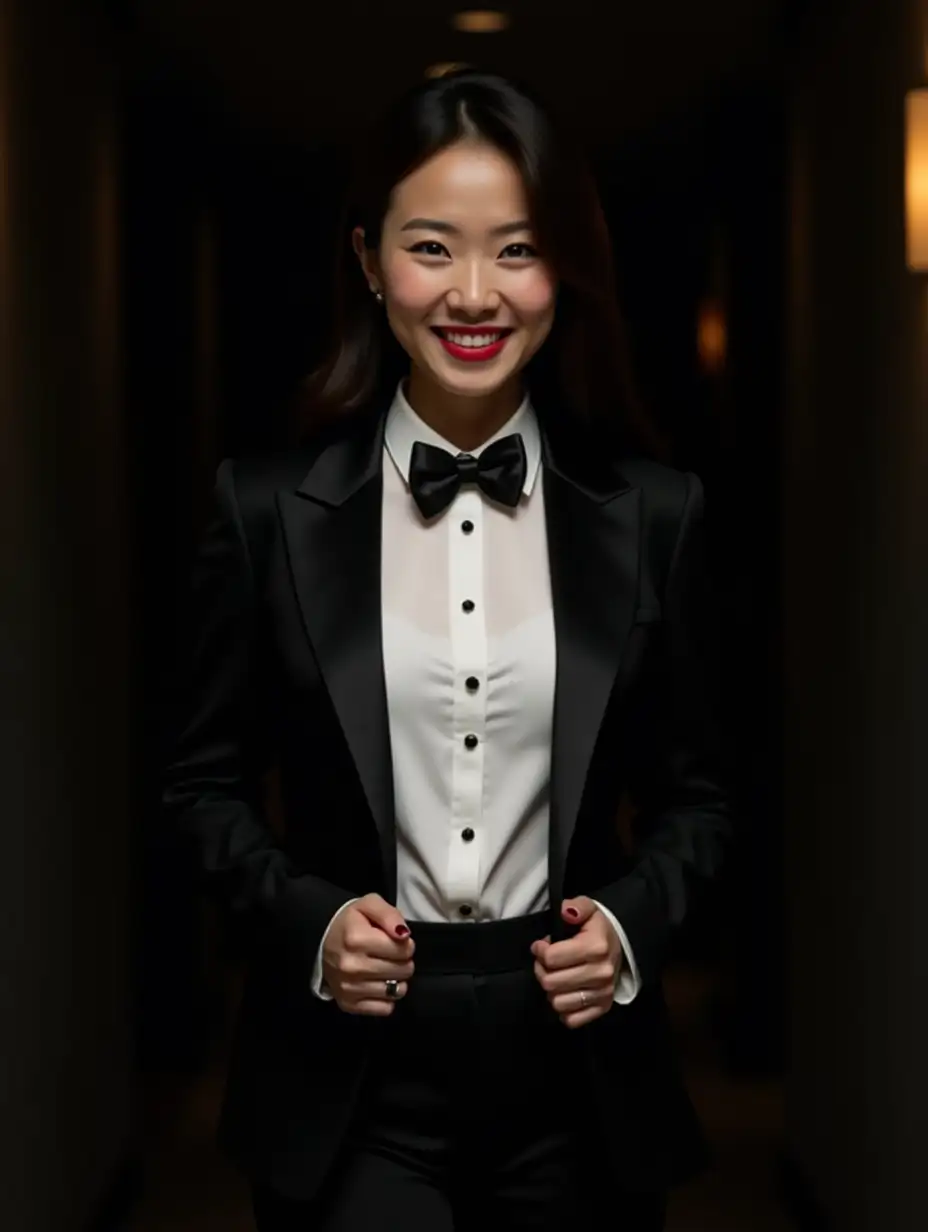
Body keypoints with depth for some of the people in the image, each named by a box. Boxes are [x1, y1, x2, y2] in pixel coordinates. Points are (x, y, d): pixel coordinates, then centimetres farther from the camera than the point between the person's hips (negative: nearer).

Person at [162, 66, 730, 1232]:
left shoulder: (651, 514, -1)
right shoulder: (270, 507, -3)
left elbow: (694, 788, 8)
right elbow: (205, 777, 4)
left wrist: (632, 917, -10)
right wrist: (305, 916, -11)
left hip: (575, 1061, 2)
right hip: (351, 1084, -1)